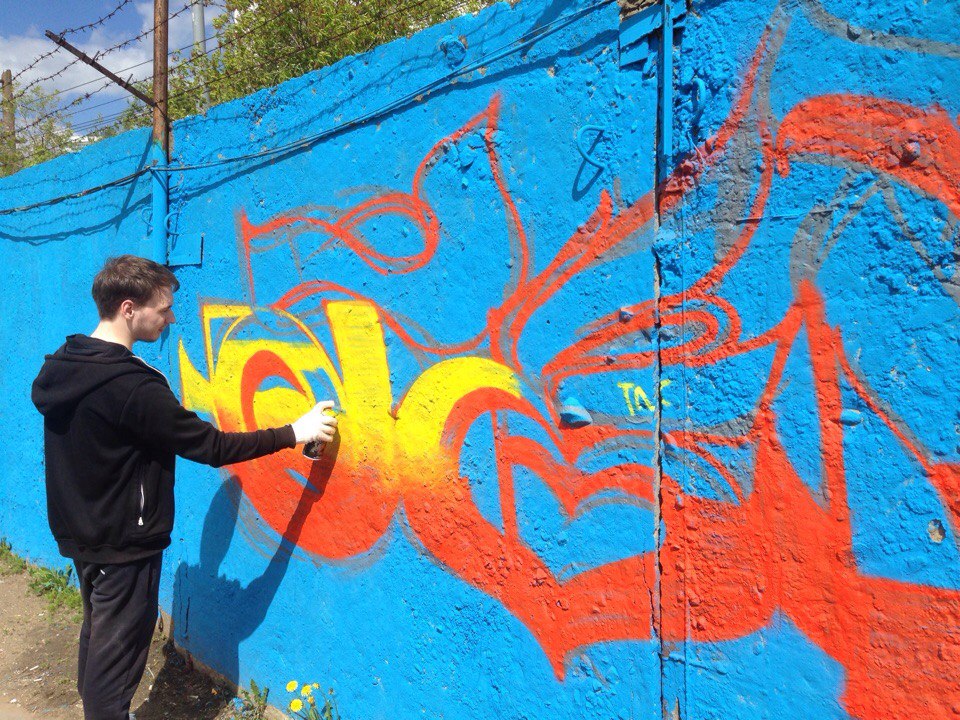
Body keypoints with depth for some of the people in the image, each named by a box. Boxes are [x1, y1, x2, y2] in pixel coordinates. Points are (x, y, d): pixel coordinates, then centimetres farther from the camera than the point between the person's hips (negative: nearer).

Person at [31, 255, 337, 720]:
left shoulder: (61, 368, 0)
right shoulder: (130, 386, -28)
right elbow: (212, 447, -27)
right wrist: (295, 433, -21)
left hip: (79, 535, 9)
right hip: (124, 546, -9)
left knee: (97, 636, 24)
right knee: (116, 653, 6)